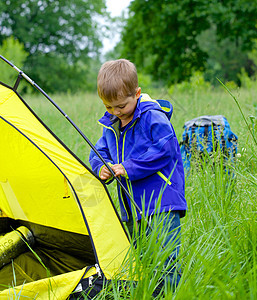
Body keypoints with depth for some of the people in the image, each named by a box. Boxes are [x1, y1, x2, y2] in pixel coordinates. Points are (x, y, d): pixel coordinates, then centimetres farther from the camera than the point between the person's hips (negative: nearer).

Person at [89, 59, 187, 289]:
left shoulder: (154, 118, -12)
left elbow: (164, 151, -18)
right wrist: (101, 168, -7)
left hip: (162, 202, -8)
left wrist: (129, 168, -18)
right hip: (132, 208, 8)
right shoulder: (111, 126, 11)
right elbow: (98, 153, 18)